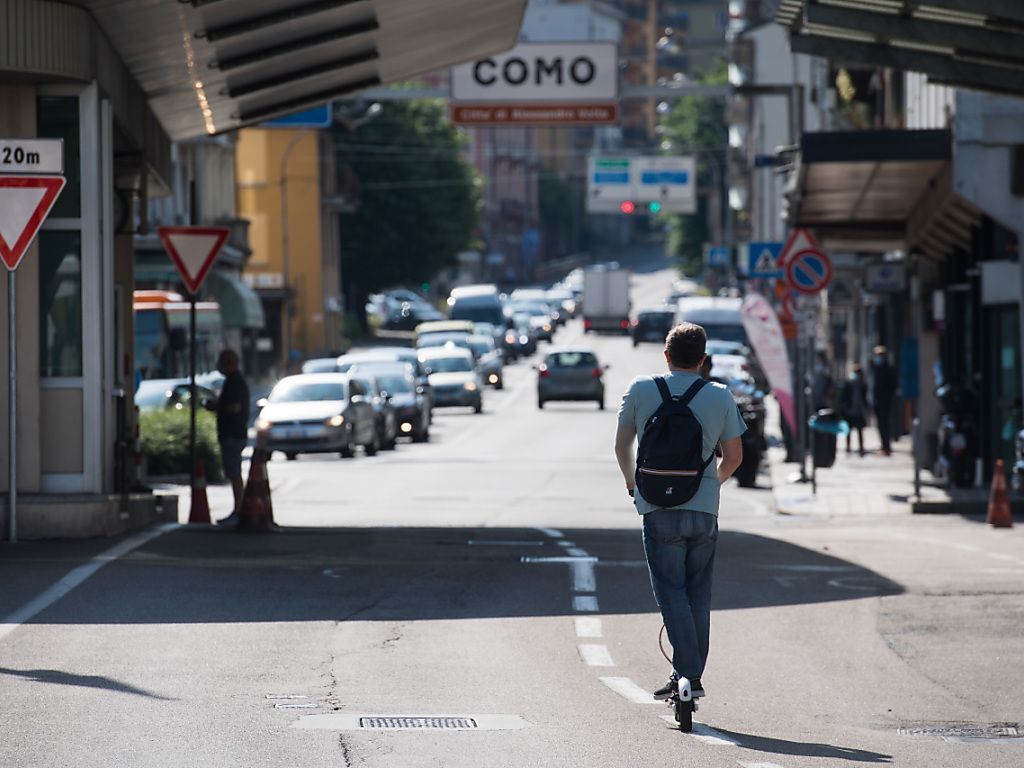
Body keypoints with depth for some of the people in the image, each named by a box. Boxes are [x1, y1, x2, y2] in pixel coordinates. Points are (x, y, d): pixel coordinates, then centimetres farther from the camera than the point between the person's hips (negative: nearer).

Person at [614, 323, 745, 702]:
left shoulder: (641, 390, 0)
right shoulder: (721, 396, 3)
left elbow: (621, 446, 12)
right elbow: (734, 457, 11)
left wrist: (632, 485, 30)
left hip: (659, 507, -2)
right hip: (705, 508, 2)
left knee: (672, 593, -2)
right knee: (698, 595, 12)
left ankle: (687, 674, -15)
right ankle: (692, 676, 15)